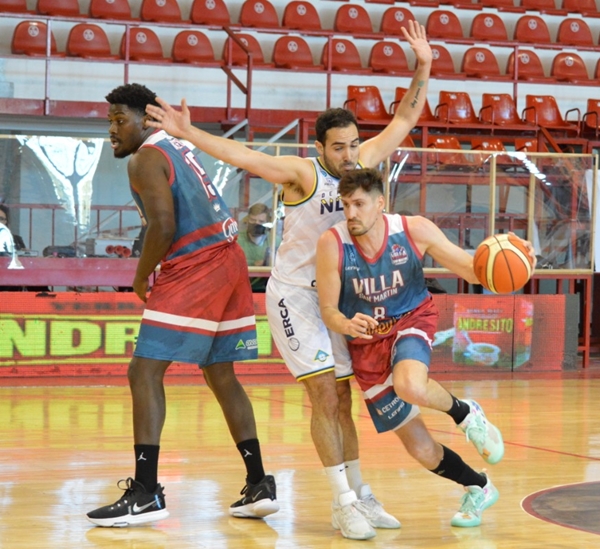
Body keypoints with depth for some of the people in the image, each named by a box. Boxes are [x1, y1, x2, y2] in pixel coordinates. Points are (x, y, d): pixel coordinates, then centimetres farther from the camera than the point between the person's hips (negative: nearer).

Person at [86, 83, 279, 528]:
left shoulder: (144, 159, -7)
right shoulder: (175, 147, 22)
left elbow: (164, 226, -18)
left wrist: (142, 277, -4)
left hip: (194, 269, -10)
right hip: (229, 261, 10)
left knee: (145, 372, -8)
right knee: (221, 375, 17)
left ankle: (145, 494, -13)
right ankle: (259, 487, 18)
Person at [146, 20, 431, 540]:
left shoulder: (365, 161, -2)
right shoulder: (302, 174, -18)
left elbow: (406, 117, 5)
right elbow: (241, 154, -30)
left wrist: (423, 66, -6)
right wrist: (188, 133, -40)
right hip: (294, 293, -6)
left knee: (341, 398, 11)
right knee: (325, 394, -12)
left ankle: (360, 493, 19)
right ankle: (343, 503, -8)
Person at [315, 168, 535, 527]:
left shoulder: (414, 230, -17)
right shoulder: (332, 244, -18)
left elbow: (470, 268, -11)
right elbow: (328, 311, -12)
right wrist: (348, 325, -36)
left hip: (411, 321, -2)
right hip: (368, 342, 2)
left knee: (410, 386, -39)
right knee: (420, 449, 4)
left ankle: (466, 413, -5)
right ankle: (479, 488, 33)